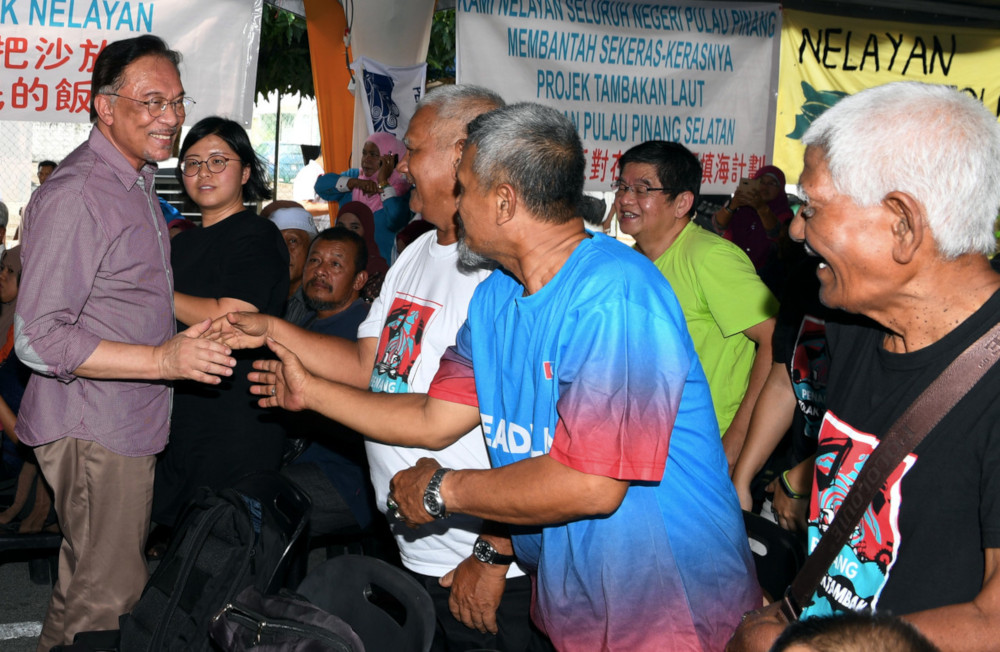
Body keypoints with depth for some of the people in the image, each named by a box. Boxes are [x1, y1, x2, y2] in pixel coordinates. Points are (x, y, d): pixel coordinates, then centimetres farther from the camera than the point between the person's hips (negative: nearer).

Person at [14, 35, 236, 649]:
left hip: (133, 423, 10)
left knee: (95, 582, 19)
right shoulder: (75, 195, -19)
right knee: (105, 596, -3)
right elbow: (38, 338, -23)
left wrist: (208, 313, 15)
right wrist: (163, 359, -28)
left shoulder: (137, 182, 14)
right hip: (93, 431, -10)